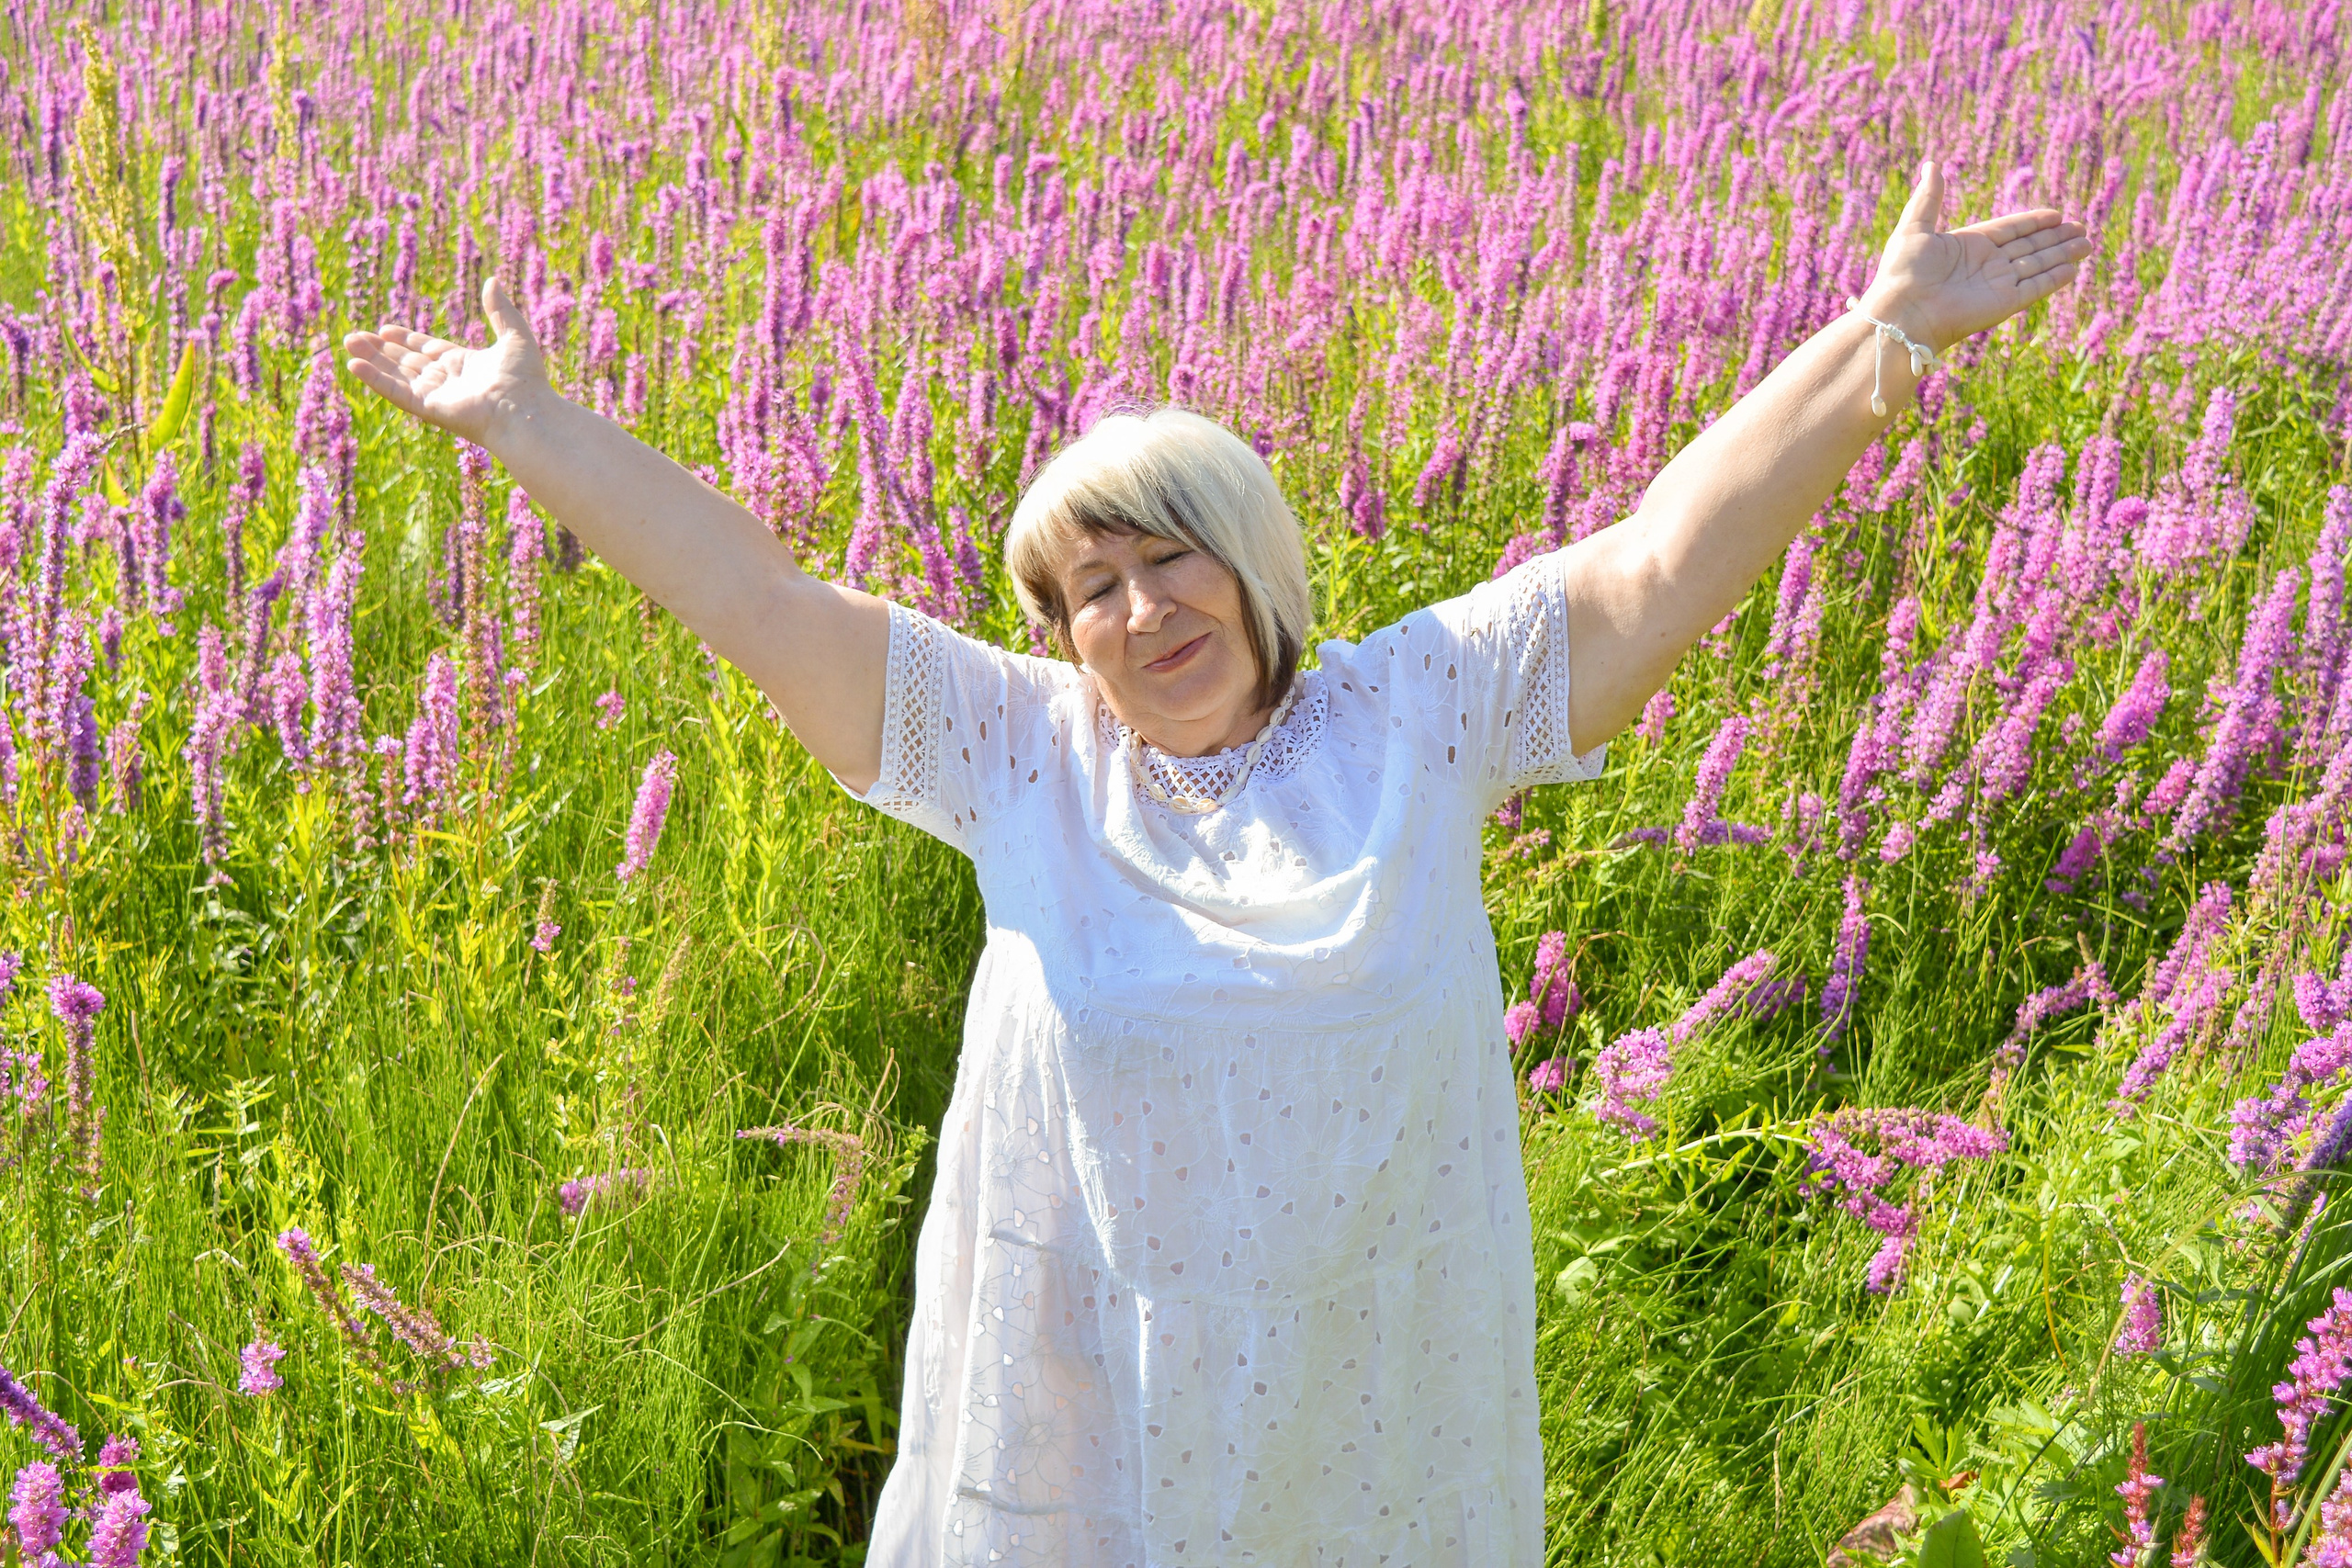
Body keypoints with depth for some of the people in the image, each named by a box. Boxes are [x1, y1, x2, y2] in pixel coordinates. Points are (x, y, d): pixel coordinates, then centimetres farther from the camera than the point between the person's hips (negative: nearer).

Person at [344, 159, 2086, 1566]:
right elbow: (763, 601, -2)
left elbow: (1664, 567, -9)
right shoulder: (1021, 749, -1)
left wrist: (1886, 331, -16)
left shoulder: (1416, 718, -3)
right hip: (1083, 1387, 1)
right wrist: (535, 428, -3)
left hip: (1373, 1391, 0)